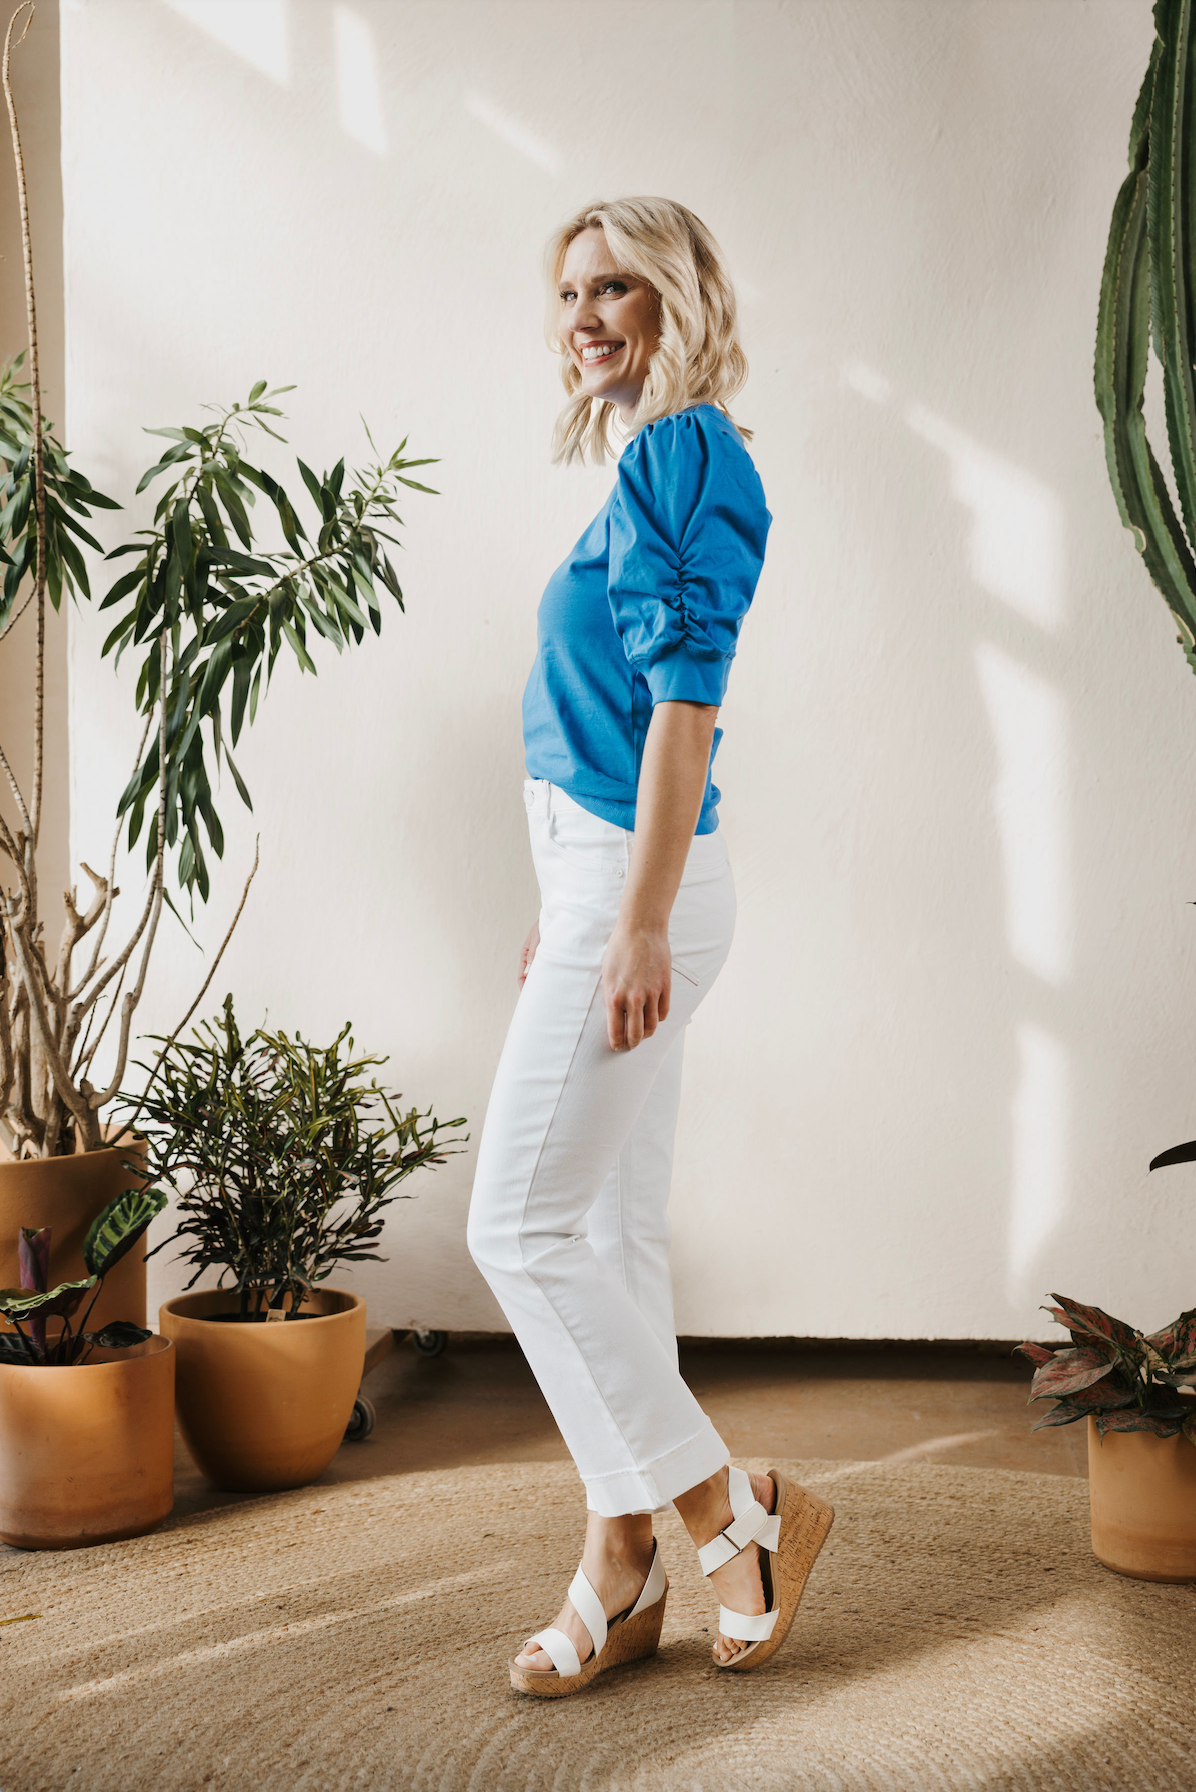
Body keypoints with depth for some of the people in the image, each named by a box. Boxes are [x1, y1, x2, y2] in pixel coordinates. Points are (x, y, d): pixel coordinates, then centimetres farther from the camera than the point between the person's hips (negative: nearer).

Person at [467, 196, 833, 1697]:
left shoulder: (689, 452, -11)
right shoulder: (647, 464, 18)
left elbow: (683, 695, -19)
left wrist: (639, 922, -22)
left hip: (638, 883, -10)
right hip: (604, 877, 10)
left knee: (521, 1225, -7)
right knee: (615, 1232, 10)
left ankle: (737, 1509, 4)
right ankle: (620, 1568, 18)